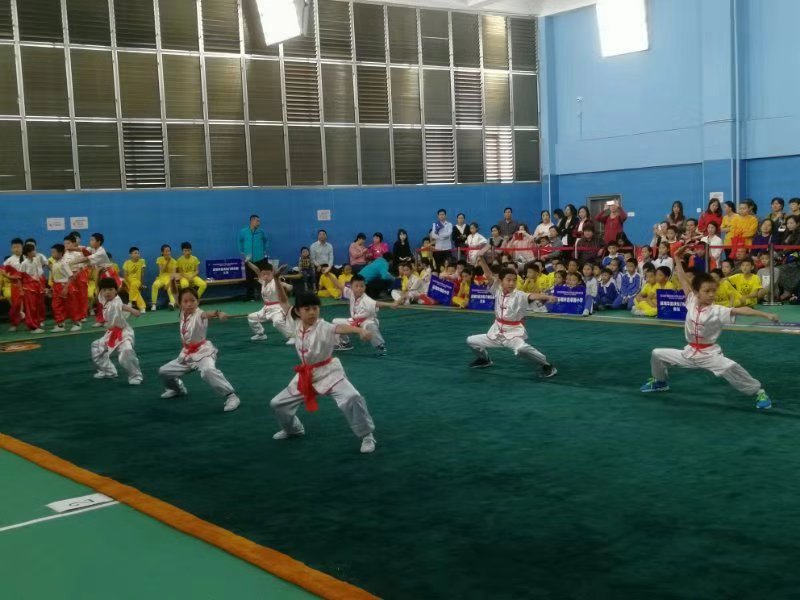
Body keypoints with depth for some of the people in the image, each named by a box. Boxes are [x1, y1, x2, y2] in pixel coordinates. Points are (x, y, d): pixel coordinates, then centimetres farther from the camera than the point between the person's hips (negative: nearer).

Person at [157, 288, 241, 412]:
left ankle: (231, 396, -29)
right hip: (187, 353, 8)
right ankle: (177, 388, 49)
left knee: (208, 371, -38)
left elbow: (207, 314, -46)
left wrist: (218, 313, -67)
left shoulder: (199, 315, -21)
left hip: (203, 351, -8)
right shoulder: (183, 313, 0)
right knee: (164, 372, 17)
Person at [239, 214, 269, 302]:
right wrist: (242, 252, 8)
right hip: (249, 260, 0)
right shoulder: (243, 231, -2)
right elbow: (239, 242, 13)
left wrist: (266, 251, 9)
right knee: (249, 278, 4)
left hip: (260, 259, 0)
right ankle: (249, 296, 13)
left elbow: (266, 240, 15)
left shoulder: (261, 232, -1)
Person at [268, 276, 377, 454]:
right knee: (278, 404, 13)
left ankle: (367, 436, -10)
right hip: (306, 374, 6)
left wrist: (361, 330, -62)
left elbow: (341, 328, -43)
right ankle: (293, 429, 44)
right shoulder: (296, 324, -5)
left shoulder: (323, 327, -22)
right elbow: (283, 302, 4)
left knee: (351, 398, -29)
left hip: (328, 371, -6)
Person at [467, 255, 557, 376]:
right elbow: (488, 273, -10)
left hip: (514, 332, -6)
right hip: (497, 332, 6)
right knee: (471, 341, 16)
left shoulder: (520, 295, -18)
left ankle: (547, 365, -20)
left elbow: (533, 296, -37)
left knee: (521, 348, -38)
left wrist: (547, 297, -56)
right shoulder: (498, 290, -6)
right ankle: (484, 359, 45)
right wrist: (481, 257, -20)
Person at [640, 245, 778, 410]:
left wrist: (766, 315, -40)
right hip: (689, 353, 5)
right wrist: (678, 261, -3)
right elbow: (684, 281, -1)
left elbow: (742, 310, -30)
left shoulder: (717, 311, -19)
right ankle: (660, 381, 38)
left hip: (709, 354, -5)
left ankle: (759, 392, -14)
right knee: (657, 354, 8)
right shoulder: (692, 302, -7)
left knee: (729, 367, -33)